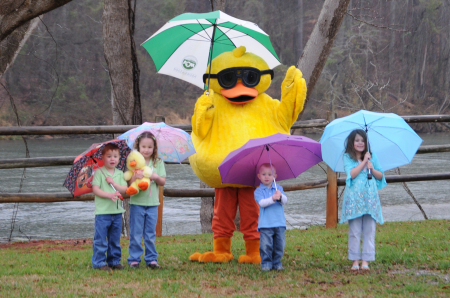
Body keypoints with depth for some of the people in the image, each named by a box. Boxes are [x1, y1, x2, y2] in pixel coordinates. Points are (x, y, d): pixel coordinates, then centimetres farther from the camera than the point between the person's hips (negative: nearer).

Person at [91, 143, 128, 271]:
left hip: (117, 211, 5)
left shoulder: (120, 174, 11)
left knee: (115, 239, 12)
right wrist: (109, 195, -22)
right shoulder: (99, 172, -3)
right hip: (102, 211, -5)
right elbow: (95, 189, -11)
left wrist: (114, 183, -13)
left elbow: (125, 189, 2)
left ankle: (114, 260, 21)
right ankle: (99, 262, 2)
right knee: (100, 239, -4)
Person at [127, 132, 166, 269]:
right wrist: (135, 176, -27)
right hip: (137, 202, -2)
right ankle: (134, 259, 11)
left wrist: (156, 177, -17)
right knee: (135, 233, 2)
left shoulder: (158, 162, 5)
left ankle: (151, 258, 15)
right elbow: (128, 182, -7)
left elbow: (163, 182, 3)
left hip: (152, 203, 2)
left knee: (150, 234, 7)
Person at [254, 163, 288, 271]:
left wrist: (280, 196, -25)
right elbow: (262, 202, -13)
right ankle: (266, 263, 1)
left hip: (279, 222, 3)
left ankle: (277, 263, 14)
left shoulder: (278, 188, 12)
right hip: (265, 224, -3)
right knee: (266, 245, -8)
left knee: (279, 244, 3)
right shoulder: (258, 191, 4)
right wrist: (272, 199, -29)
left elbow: (285, 201, -2)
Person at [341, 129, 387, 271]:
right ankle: (355, 260, 5)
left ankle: (366, 260, 2)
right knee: (354, 230, -1)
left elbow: (380, 175, 13)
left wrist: (372, 169, -6)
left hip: (370, 196, 2)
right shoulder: (347, 157, 3)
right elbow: (351, 174, -11)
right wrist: (364, 161, -10)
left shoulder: (372, 156, 11)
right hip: (354, 197, -2)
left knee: (369, 230, -1)